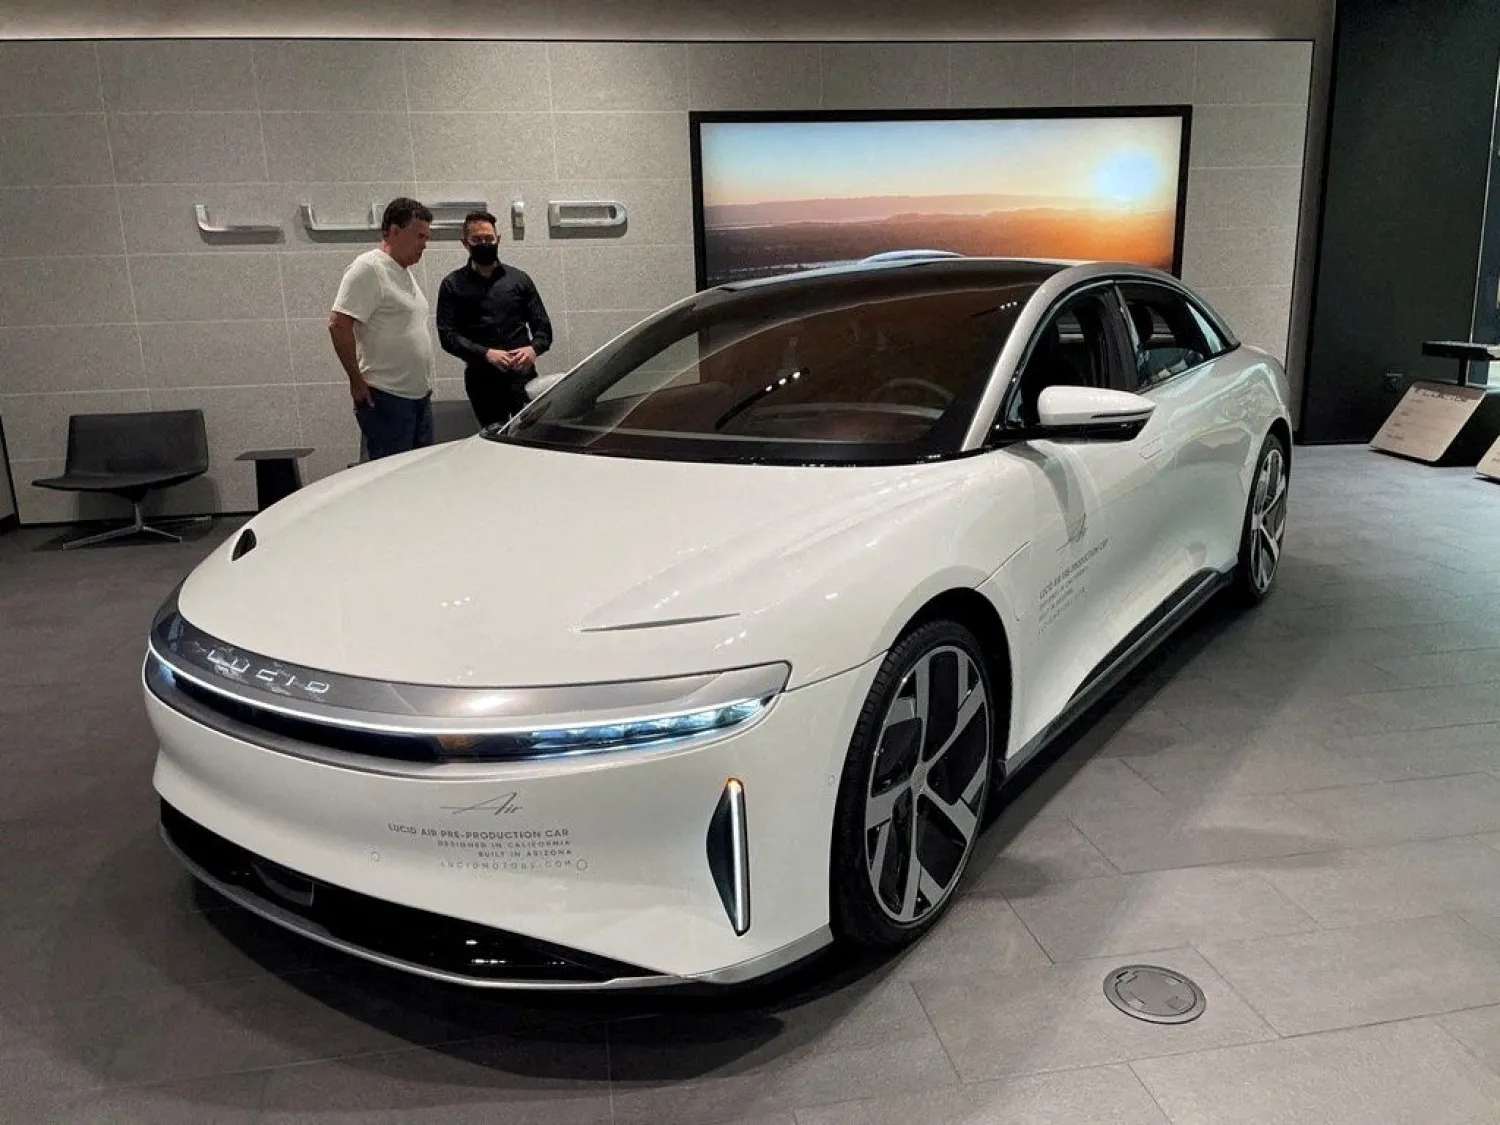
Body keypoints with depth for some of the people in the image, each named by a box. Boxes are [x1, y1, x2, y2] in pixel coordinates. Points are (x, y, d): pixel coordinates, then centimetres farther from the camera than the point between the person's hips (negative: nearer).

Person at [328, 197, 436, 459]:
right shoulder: (369, 268, -12)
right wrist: (357, 380, -17)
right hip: (386, 398, -9)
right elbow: (338, 324, -19)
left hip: (419, 396, 9)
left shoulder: (405, 273, 17)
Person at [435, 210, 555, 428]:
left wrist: (534, 348, -14)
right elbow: (447, 336, -2)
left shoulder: (519, 279, 12)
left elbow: (543, 327, 10)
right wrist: (486, 354, -18)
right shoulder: (453, 285, 7)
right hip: (482, 380, 0)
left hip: (523, 376, 0)